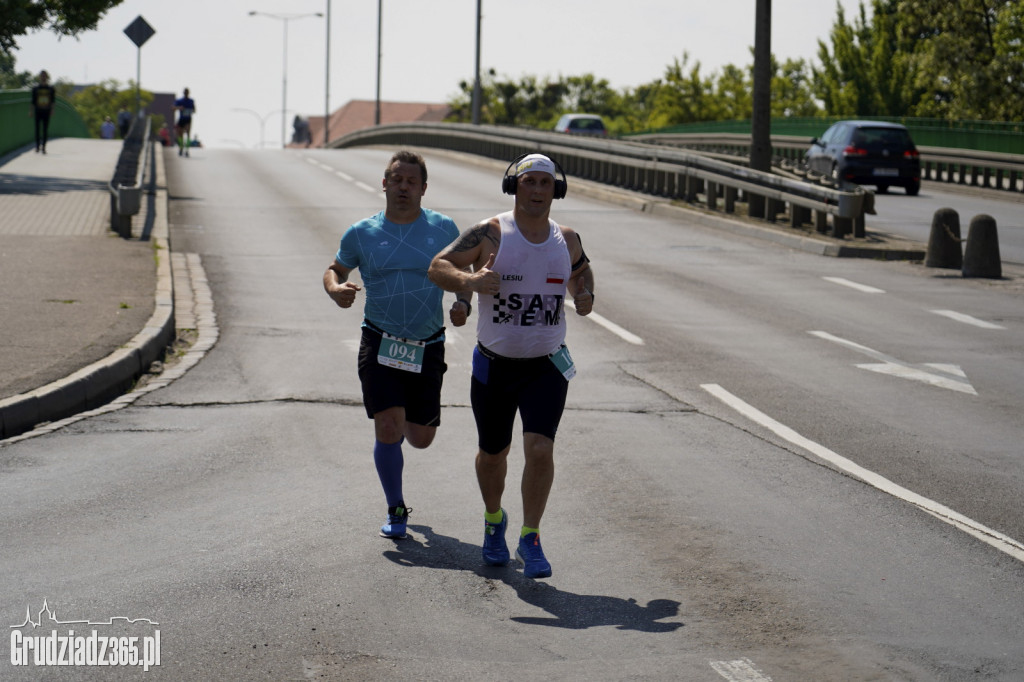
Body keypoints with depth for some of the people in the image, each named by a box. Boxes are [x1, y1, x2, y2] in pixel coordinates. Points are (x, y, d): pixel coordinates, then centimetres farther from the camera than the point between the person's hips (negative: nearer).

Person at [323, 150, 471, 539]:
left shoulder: (443, 229, 1)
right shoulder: (362, 233, 0)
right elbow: (335, 270, 13)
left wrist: (463, 303, -6)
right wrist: (335, 289, -11)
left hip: (426, 348, 1)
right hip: (380, 343, -1)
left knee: (420, 439, 6)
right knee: (388, 429, -13)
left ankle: (407, 420, 46)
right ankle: (396, 511, 7)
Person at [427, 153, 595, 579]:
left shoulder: (566, 240, 1)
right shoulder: (490, 234, -10)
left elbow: (581, 271, 19)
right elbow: (437, 267, -12)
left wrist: (586, 297, -4)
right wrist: (470, 281, -32)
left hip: (546, 367, 1)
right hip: (494, 367, -1)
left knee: (540, 449, -16)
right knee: (492, 454, 14)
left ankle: (529, 539, -1)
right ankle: (493, 521, 42)